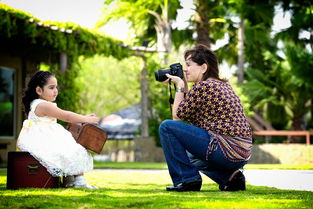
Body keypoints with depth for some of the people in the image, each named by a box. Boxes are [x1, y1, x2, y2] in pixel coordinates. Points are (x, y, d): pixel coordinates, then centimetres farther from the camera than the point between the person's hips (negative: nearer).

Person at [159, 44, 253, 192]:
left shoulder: (203, 86, -12)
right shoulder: (223, 85, 17)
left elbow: (178, 116, -2)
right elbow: (190, 117, 25)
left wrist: (180, 86, 5)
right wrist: (184, 86, 20)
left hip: (226, 151, -10)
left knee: (167, 127, -6)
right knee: (191, 157, 38)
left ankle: (187, 179, -3)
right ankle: (229, 177, 13)